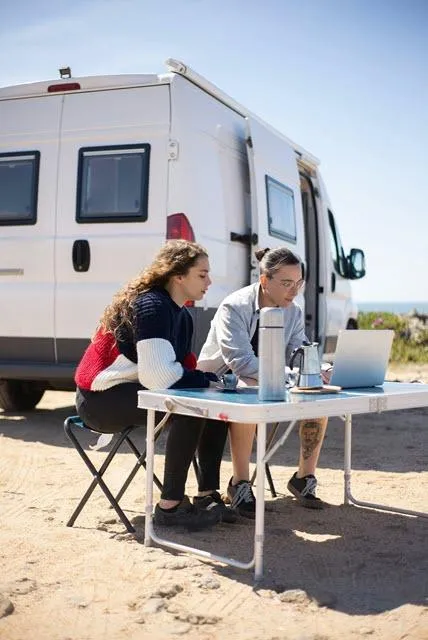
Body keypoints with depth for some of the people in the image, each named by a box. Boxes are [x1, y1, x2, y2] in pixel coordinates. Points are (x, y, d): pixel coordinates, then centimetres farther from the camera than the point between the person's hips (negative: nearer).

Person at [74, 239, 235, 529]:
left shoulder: (181, 315, 9)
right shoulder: (151, 306, -21)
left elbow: (182, 368, 6)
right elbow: (157, 375, -31)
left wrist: (212, 380, -12)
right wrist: (207, 381, -18)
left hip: (132, 392, 10)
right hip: (102, 397, -9)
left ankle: (207, 494, 2)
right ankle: (169, 506, -19)